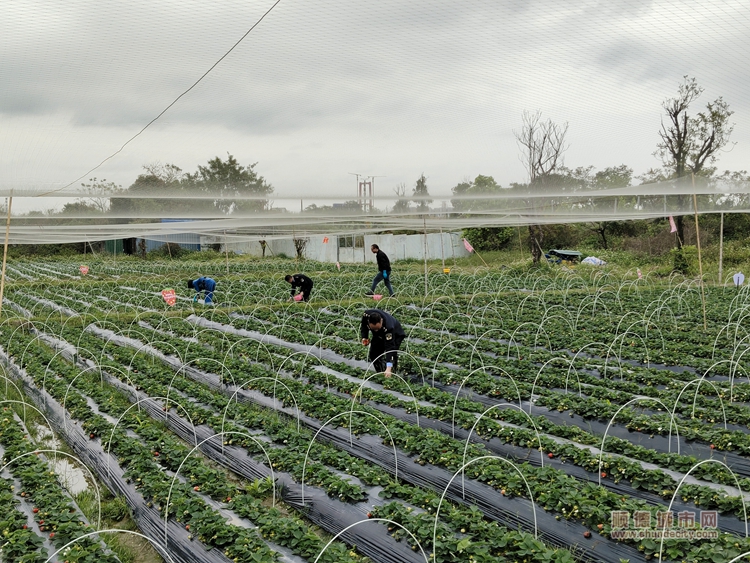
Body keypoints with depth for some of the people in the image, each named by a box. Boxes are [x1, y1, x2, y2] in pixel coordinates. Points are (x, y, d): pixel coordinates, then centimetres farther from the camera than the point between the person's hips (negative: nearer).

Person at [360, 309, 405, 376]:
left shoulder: (388, 327, -46)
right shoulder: (367, 315, -34)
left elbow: (390, 347, -49)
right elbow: (363, 325, -6)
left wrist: (388, 368, -56)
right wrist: (364, 337, -21)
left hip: (395, 335, -5)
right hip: (379, 336, 5)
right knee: (373, 355, -3)